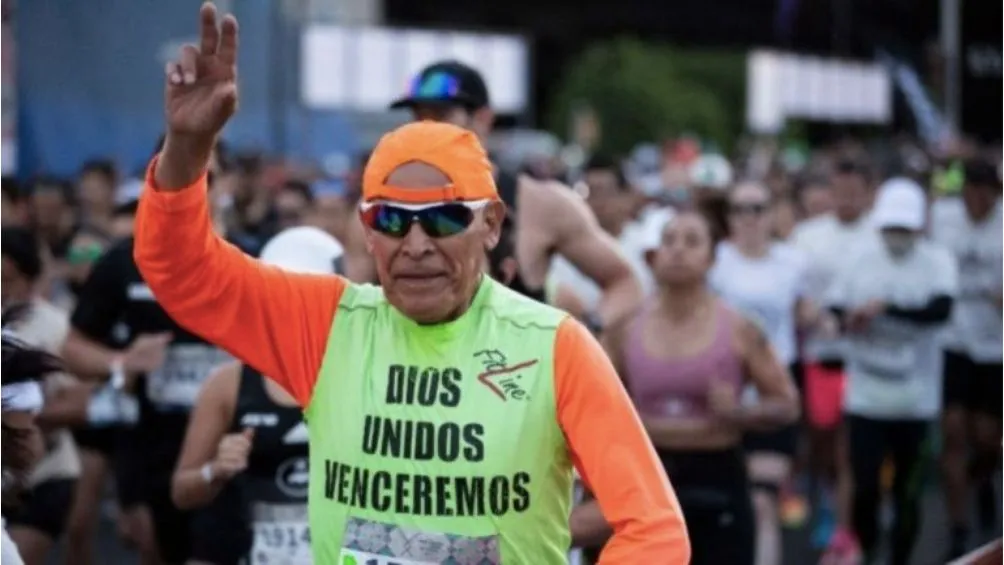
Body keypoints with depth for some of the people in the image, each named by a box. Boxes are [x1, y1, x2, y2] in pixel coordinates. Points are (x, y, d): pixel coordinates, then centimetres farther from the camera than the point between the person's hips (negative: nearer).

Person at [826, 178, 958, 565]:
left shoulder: (937, 261, -5)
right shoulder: (862, 257, 1)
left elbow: (941, 310, -21)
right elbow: (834, 308, 5)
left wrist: (884, 308, -27)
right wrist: (849, 320, -17)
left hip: (915, 400, -1)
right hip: (865, 397, 1)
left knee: (908, 493, 7)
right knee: (864, 486, -3)